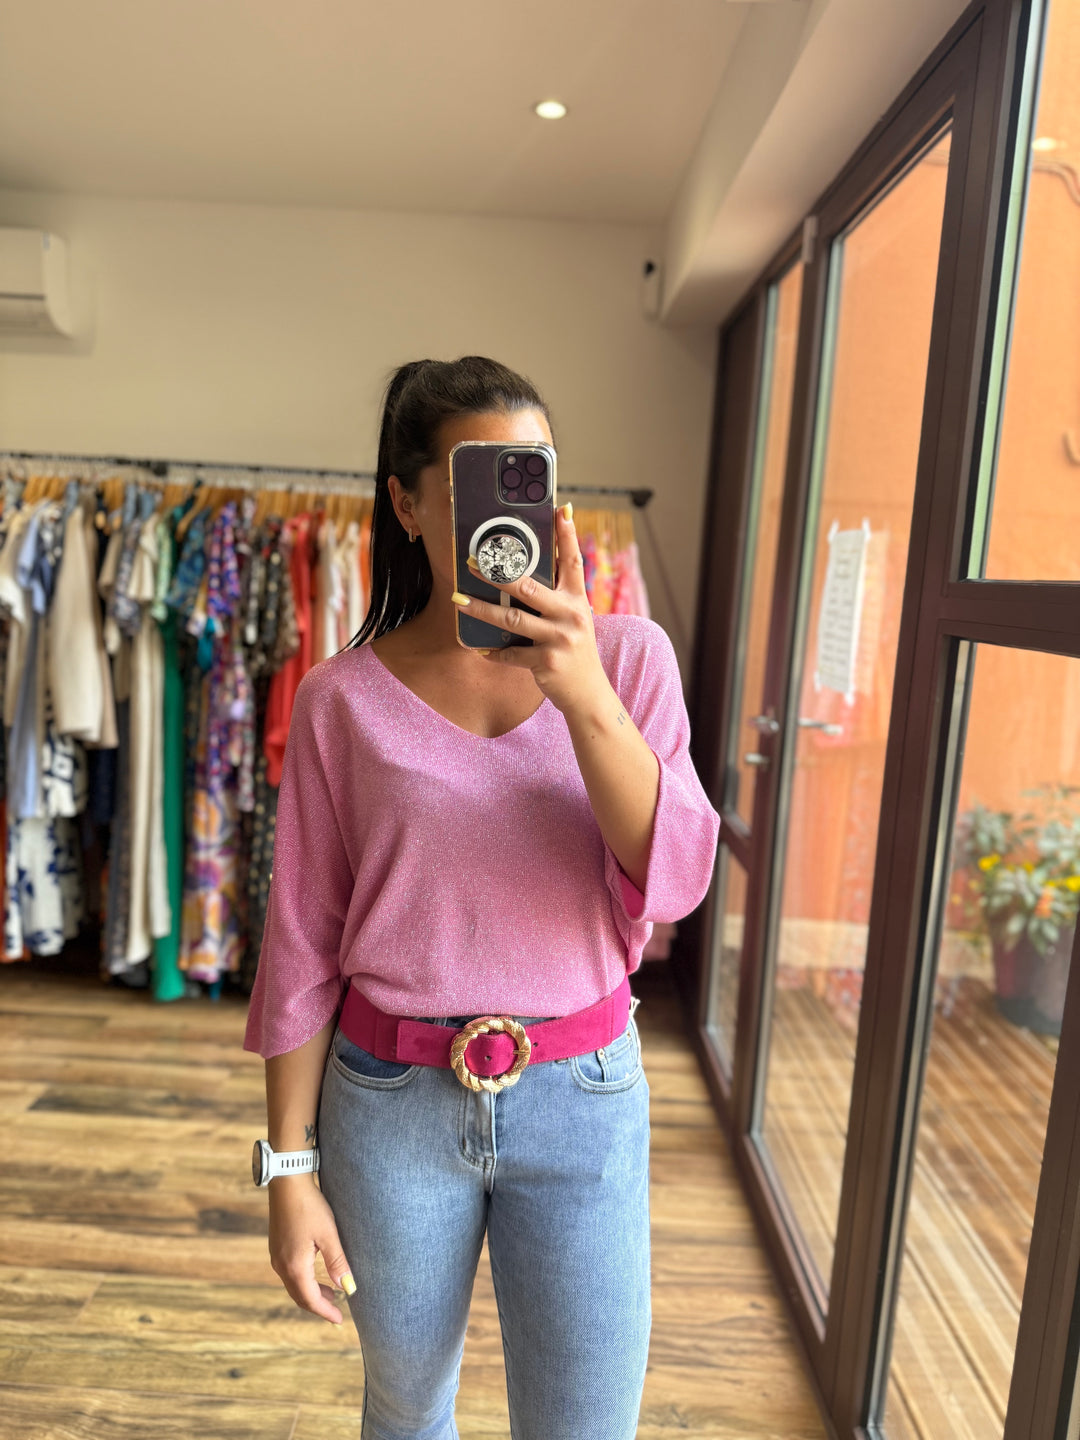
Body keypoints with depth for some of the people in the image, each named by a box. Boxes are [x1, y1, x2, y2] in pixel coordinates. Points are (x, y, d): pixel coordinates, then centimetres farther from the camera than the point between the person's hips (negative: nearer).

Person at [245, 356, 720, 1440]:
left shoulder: (629, 655, -5)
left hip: (584, 1099, 0)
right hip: (390, 1098, 1)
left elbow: (672, 883, -14)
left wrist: (582, 692, -28)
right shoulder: (343, 699, -6)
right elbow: (302, 946, -3)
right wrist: (290, 1169, 0)